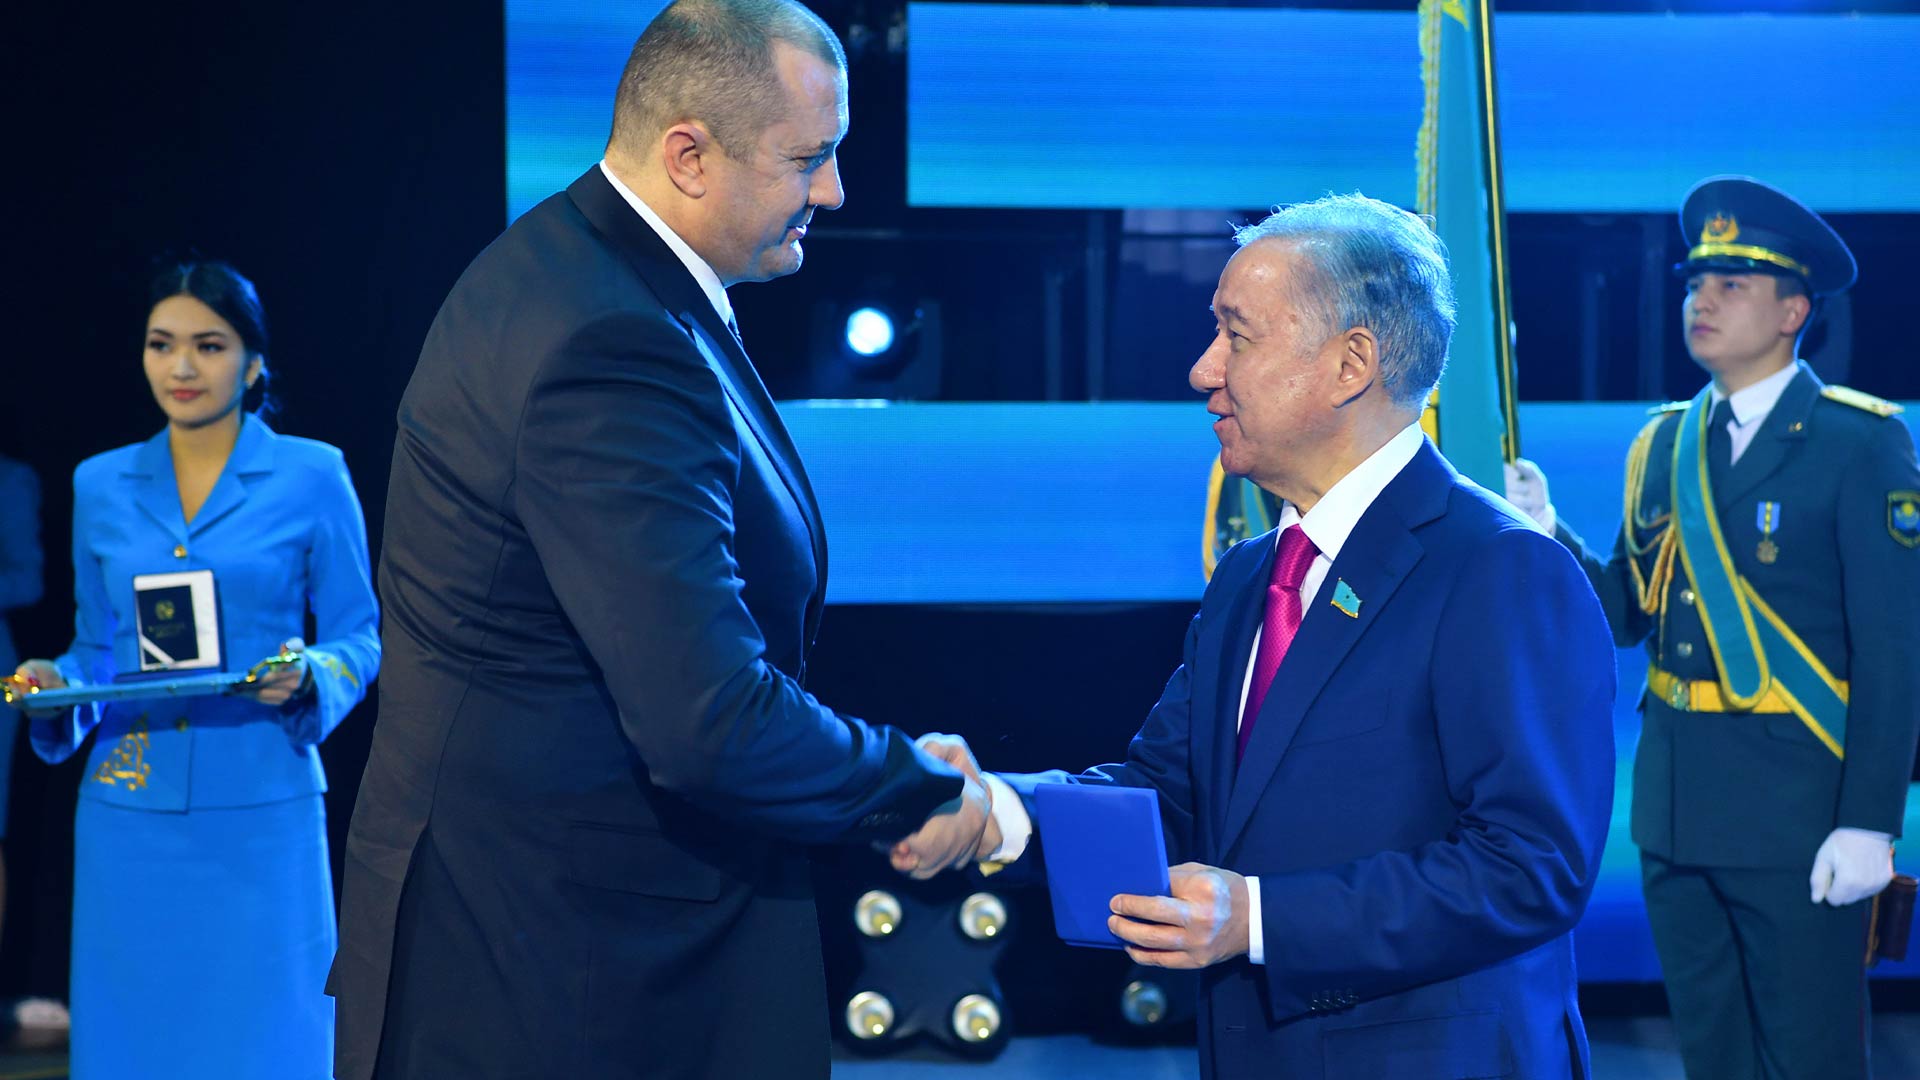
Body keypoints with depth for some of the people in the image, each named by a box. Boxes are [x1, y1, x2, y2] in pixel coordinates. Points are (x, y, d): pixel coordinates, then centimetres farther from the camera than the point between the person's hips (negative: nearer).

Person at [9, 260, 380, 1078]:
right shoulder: (101, 485, 10)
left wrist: (307, 676, -17)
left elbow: (360, 639, 3)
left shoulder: (311, 475, 0)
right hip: (129, 814, 3)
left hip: (260, 813, -3)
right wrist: (55, 686, -4)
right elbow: (98, 648, 17)